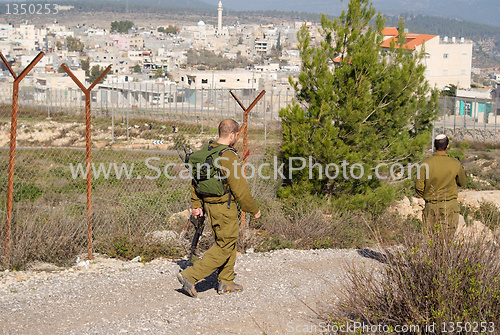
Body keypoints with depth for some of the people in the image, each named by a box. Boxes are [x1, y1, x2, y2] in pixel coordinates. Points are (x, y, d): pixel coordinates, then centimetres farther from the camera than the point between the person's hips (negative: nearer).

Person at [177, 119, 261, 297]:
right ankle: (190, 276, -3)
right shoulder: (228, 156, -21)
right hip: (224, 207, -9)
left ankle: (226, 283, 26)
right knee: (224, 246, 1)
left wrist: (196, 205, 16)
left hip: (209, 204, 9)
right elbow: (239, 188, -18)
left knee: (229, 242, 20)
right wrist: (253, 209, -7)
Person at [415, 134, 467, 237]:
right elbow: (462, 182, 9)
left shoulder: (425, 163, -8)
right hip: (450, 205, 0)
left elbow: (419, 187, -5)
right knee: (448, 236, 5)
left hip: (431, 205, 1)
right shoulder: (455, 164, -8)